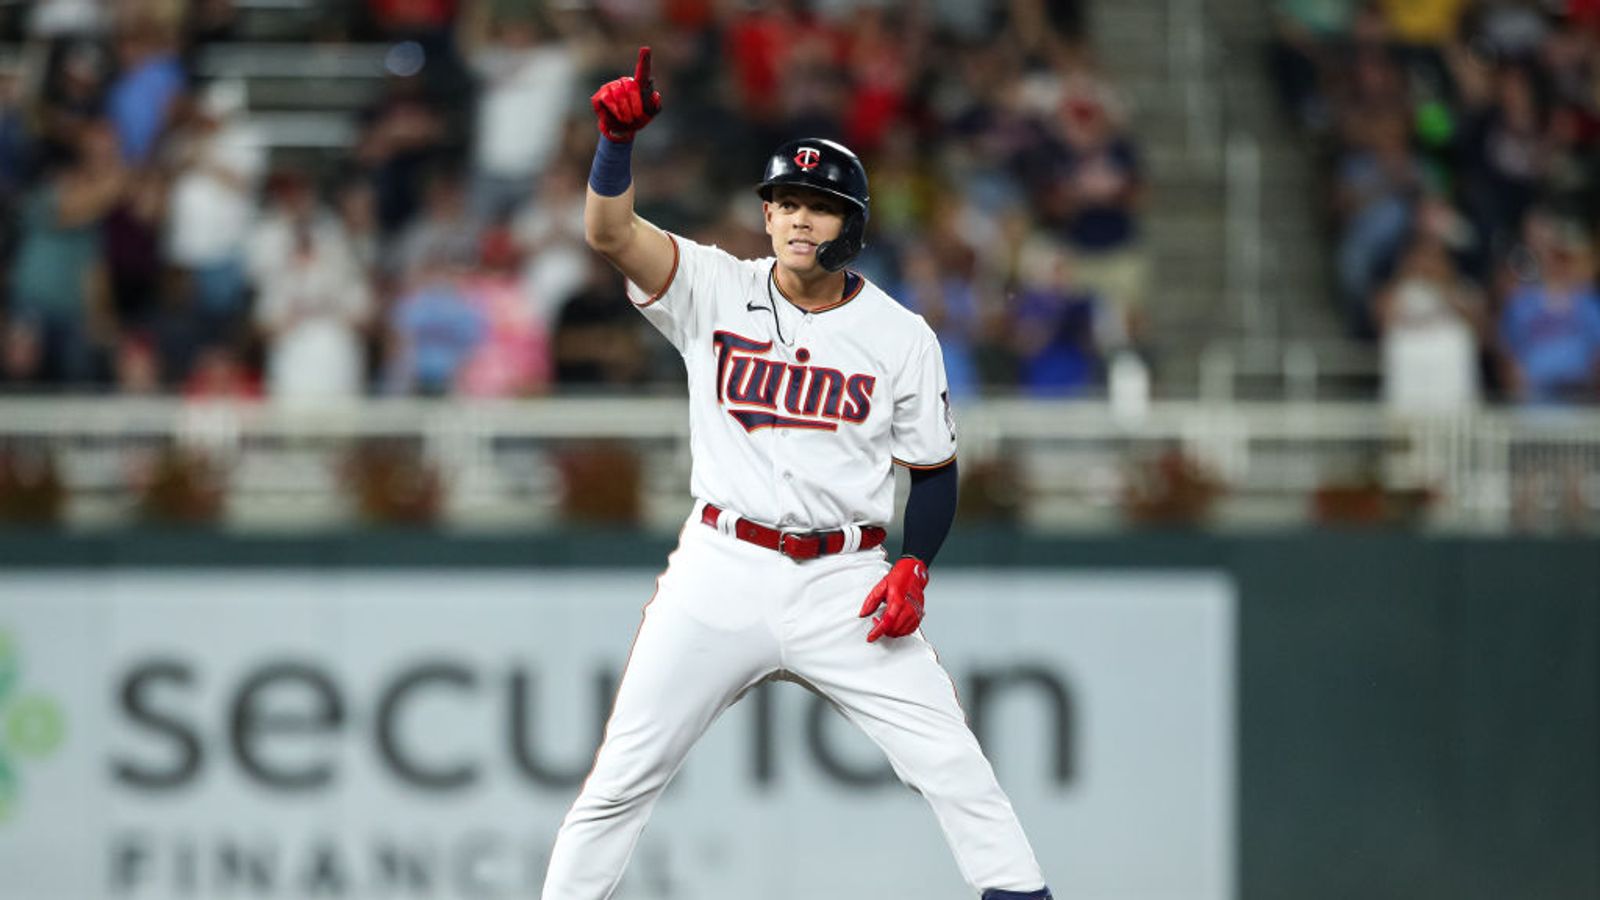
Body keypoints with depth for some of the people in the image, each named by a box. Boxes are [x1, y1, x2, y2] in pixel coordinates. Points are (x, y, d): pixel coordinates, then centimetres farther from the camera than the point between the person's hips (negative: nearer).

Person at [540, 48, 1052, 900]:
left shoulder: (902, 338, 1)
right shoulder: (713, 292, -1)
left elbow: (934, 470, 10)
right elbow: (609, 231, -16)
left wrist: (913, 567, -7)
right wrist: (618, 136, -34)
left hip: (846, 582, 0)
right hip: (721, 570, 0)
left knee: (950, 760, -7)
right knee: (624, 773, -1)